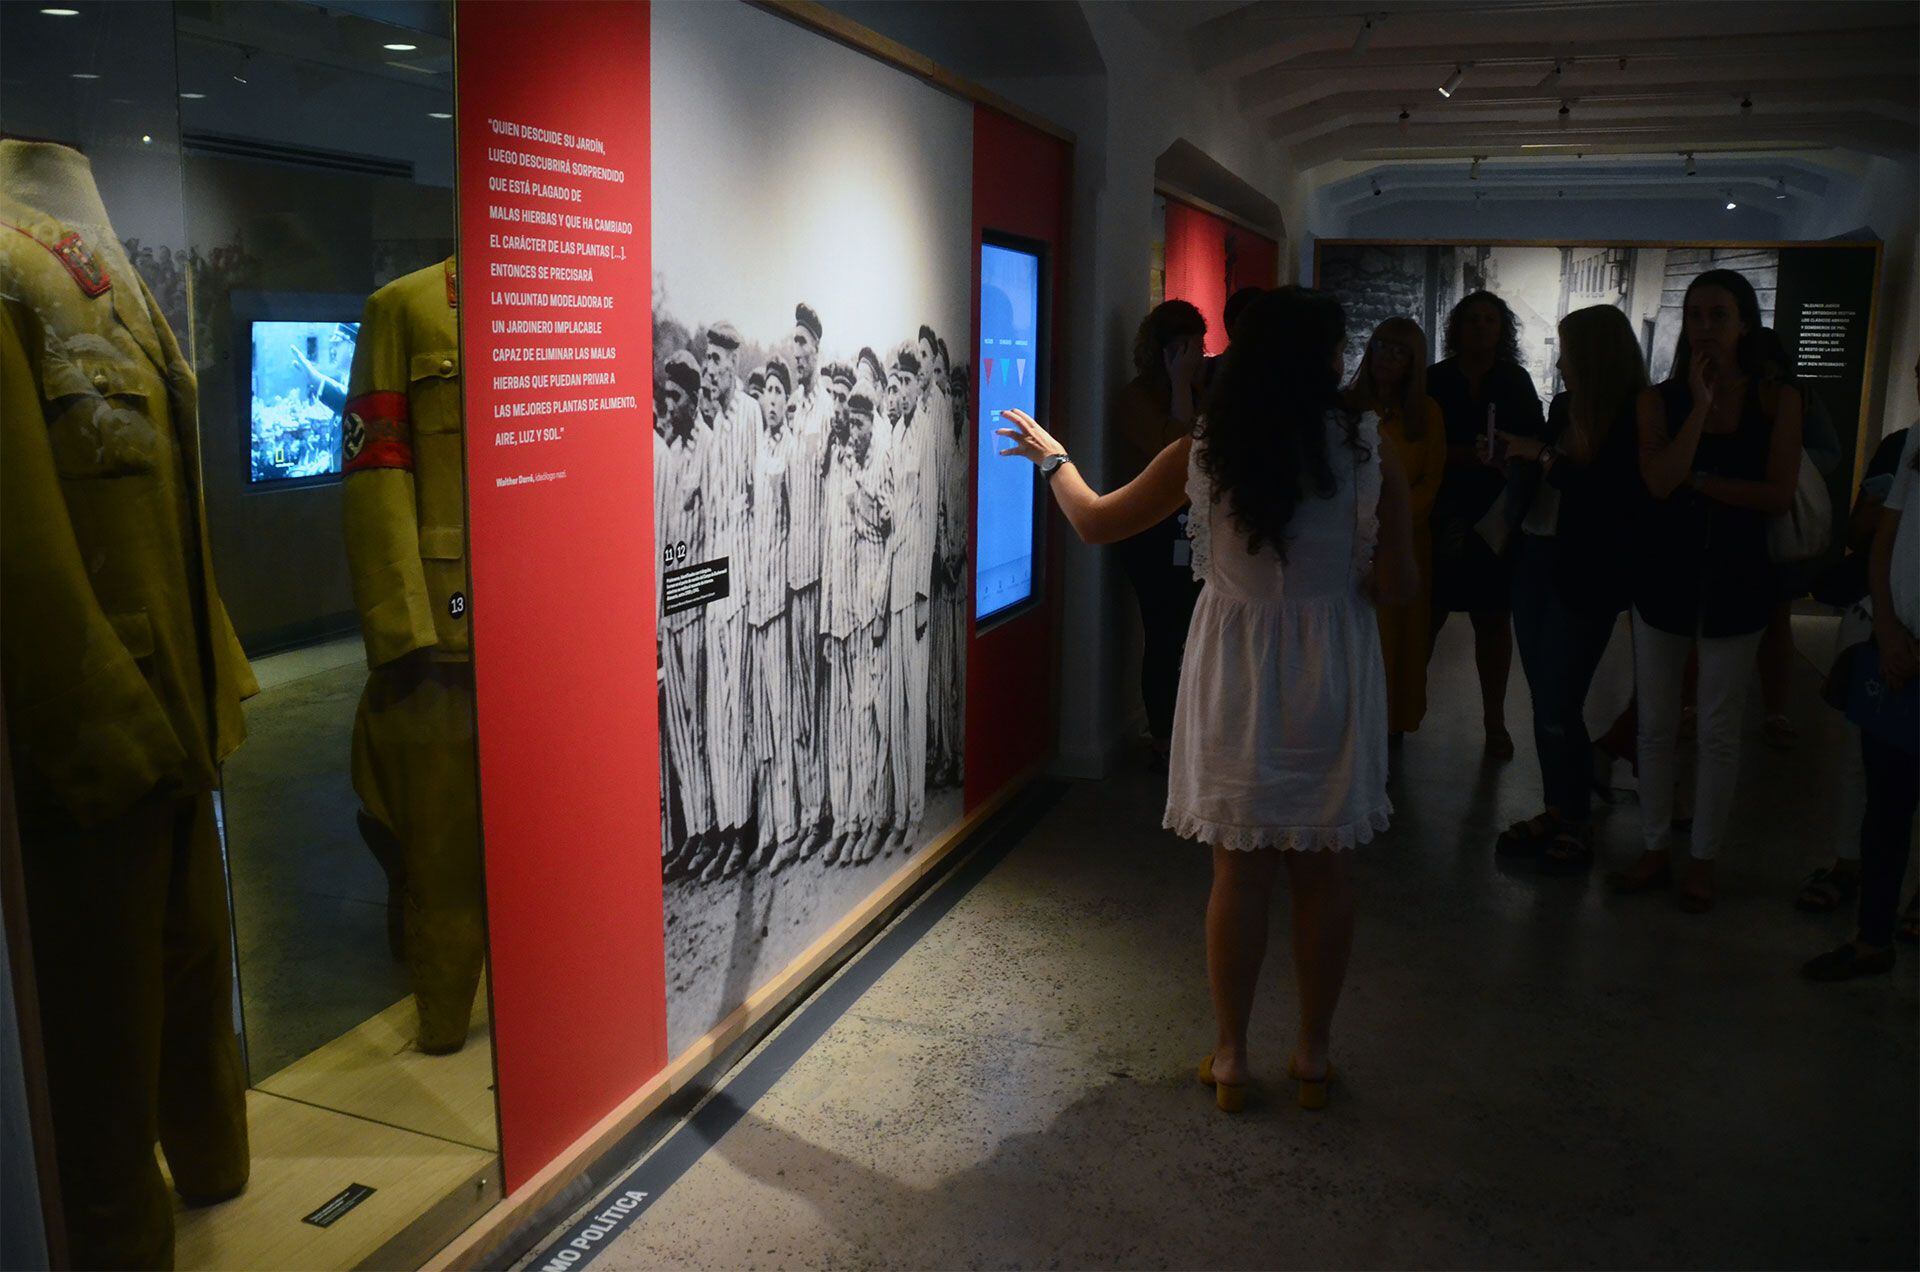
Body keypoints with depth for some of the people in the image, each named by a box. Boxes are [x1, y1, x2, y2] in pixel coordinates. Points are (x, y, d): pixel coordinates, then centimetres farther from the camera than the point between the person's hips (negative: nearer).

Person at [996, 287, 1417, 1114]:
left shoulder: (1202, 455, -8)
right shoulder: (1370, 454, -9)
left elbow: (1095, 522, 3)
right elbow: (1397, 586, -7)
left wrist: (1051, 456, 20)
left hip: (1236, 679, 0)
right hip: (1332, 679, 0)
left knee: (1239, 871, 10)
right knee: (1323, 871, 13)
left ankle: (1231, 1059, 22)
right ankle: (1314, 1055, 27)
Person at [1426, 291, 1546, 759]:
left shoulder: (1516, 382, 8)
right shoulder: (1436, 380, 3)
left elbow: (1536, 444, 7)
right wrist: (1460, 455, -15)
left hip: (1497, 520, 2)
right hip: (1443, 518, -1)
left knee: (1493, 619, 6)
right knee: (1427, 614, -1)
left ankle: (1494, 719, 14)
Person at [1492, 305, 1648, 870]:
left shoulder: (1634, 421, -13)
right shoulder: (1565, 407, 5)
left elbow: (1616, 499, -21)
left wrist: (1546, 460, -16)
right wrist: (1517, 452, 0)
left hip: (1584, 578, -6)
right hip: (1535, 561, 7)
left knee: (1558, 710, -3)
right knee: (1544, 702, 12)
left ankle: (1576, 822, 15)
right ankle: (1556, 809, 25)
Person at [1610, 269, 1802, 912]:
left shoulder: (1778, 400, -1)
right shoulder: (1661, 399, 1)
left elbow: (1779, 493, -10)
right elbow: (1660, 480, -15)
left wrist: (1696, 481, -12)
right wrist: (1702, 403, -16)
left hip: (1735, 578, -1)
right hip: (1664, 573, 2)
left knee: (1717, 730, 6)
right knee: (1656, 724, 9)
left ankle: (1703, 859, 20)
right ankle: (1655, 849, 22)